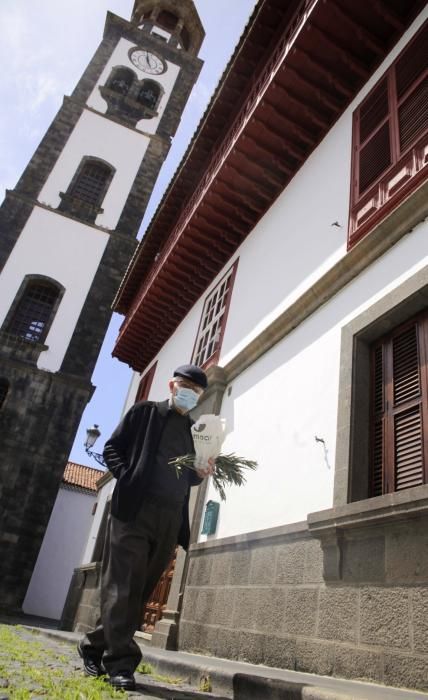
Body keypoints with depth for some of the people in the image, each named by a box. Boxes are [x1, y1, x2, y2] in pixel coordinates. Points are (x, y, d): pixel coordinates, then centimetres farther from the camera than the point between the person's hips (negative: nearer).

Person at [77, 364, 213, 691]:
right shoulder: (145, 411, 7)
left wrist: (200, 474, 1)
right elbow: (113, 448, 3)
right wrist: (128, 478, -12)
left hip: (170, 520, 5)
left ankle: (96, 646, 23)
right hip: (134, 509, -4)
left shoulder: (194, 432, 18)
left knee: (140, 589, 8)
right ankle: (121, 662, 0)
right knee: (123, 585, -8)